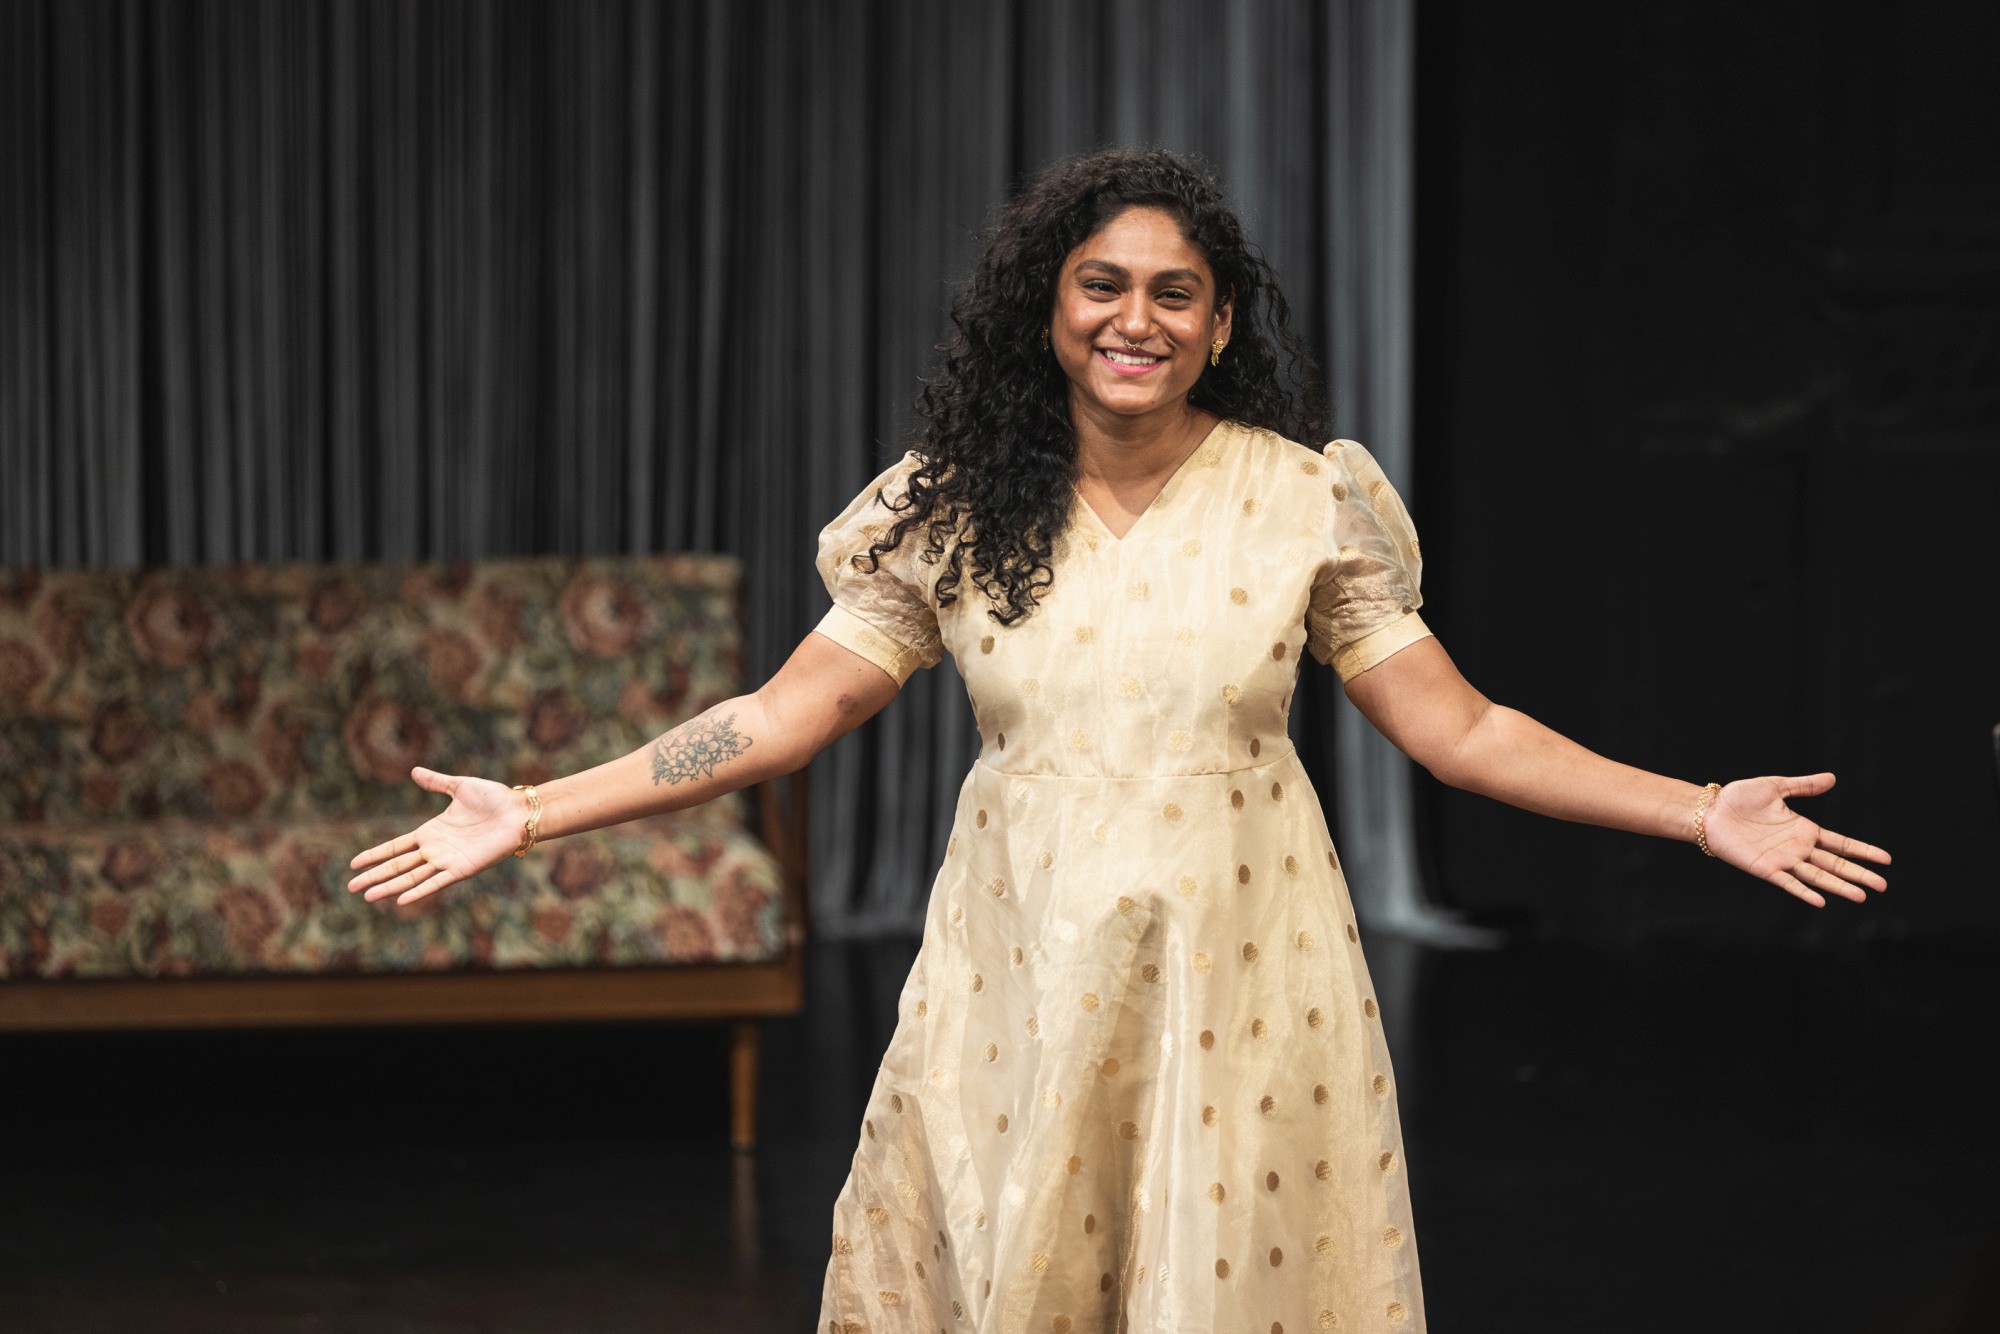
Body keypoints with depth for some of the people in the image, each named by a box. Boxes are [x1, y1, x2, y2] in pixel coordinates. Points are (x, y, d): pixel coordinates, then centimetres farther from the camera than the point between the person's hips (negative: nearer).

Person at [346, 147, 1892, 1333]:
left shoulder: (1304, 500, -1)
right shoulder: (955, 511, 1)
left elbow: (1456, 727, 1)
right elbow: (786, 714, 0)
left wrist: (1700, 811, -6)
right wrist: (532, 814, -6)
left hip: (1237, 972, -1)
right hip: (1023, 972, 1)